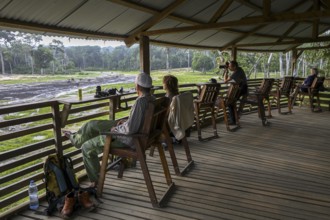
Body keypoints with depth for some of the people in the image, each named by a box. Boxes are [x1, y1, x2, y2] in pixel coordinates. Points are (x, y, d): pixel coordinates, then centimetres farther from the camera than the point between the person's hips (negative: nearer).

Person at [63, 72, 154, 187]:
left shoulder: (140, 102, -30)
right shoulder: (152, 98, -1)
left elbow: (130, 129, -34)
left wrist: (116, 129, -15)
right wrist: (126, 121, 7)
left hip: (128, 138, -9)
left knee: (87, 147, 5)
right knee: (93, 124, 16)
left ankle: (95, 181, 23)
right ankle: (76, 138, 45)